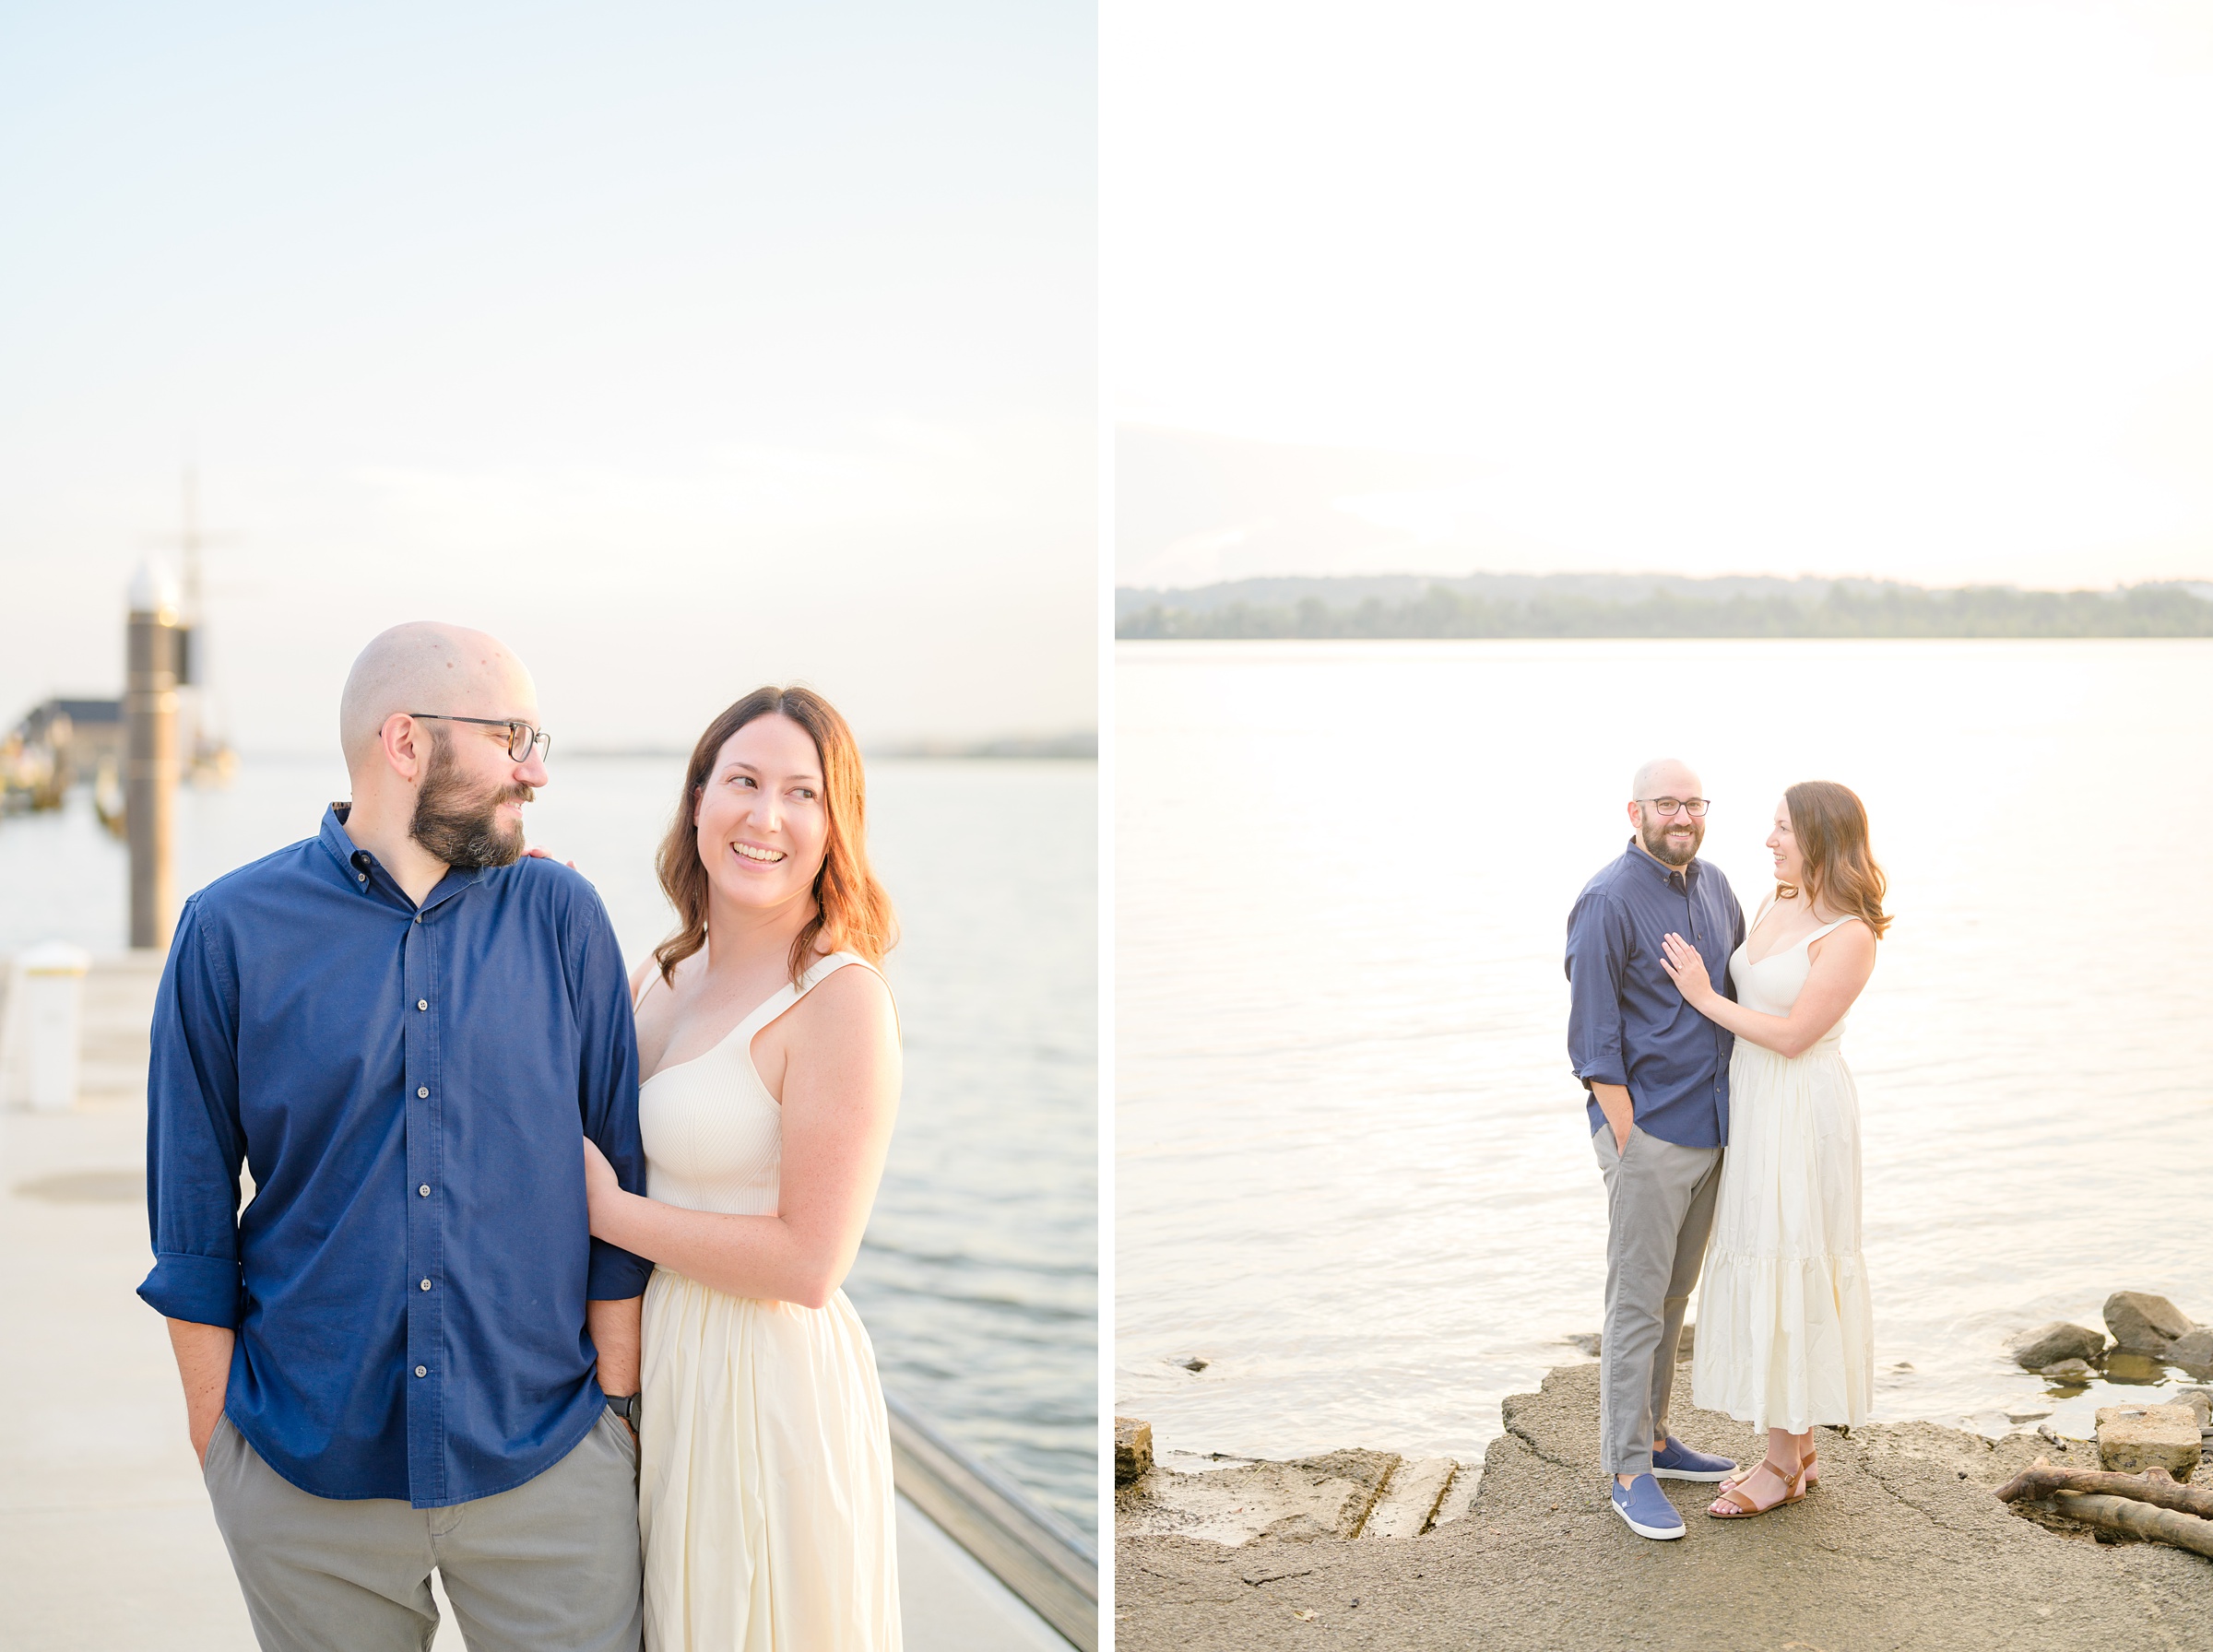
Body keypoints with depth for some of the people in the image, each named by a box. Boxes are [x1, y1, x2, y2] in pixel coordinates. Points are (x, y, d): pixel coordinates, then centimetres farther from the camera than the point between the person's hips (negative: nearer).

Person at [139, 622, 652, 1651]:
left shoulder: (562, 918, 0)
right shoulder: (231, 931, -2)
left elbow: (619, 1177, 3)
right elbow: (191, 1216, 2)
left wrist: (614, 1405, 2)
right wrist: (220, 1446, 1)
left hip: (543, 1457, 1)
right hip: (306, 1476, 0)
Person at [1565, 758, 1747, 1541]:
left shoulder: (1714, 888, 10)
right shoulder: (1608, 903, -13)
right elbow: (1593, 1040, -14)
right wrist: (1628, 1139, -16)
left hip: (1711, 1129, 8)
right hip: (1648, 1131, -7)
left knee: (1673, 1295, 16)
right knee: (1636, 1302, -2)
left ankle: (1653, 1437, 28)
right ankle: (1630, 1473, 5)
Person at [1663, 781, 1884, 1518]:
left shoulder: (1850, 935, -18)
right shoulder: (1777, 904, 8)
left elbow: (1793, 1034, -20)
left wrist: (1705, 998, -15)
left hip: (1801, 1114, -9)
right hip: (1754, 1103, 9)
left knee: (1786, 1275, -1)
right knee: (1769, 1268, 13)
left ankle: (1782, 1464, 11)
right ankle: (1798, 1449, 25)